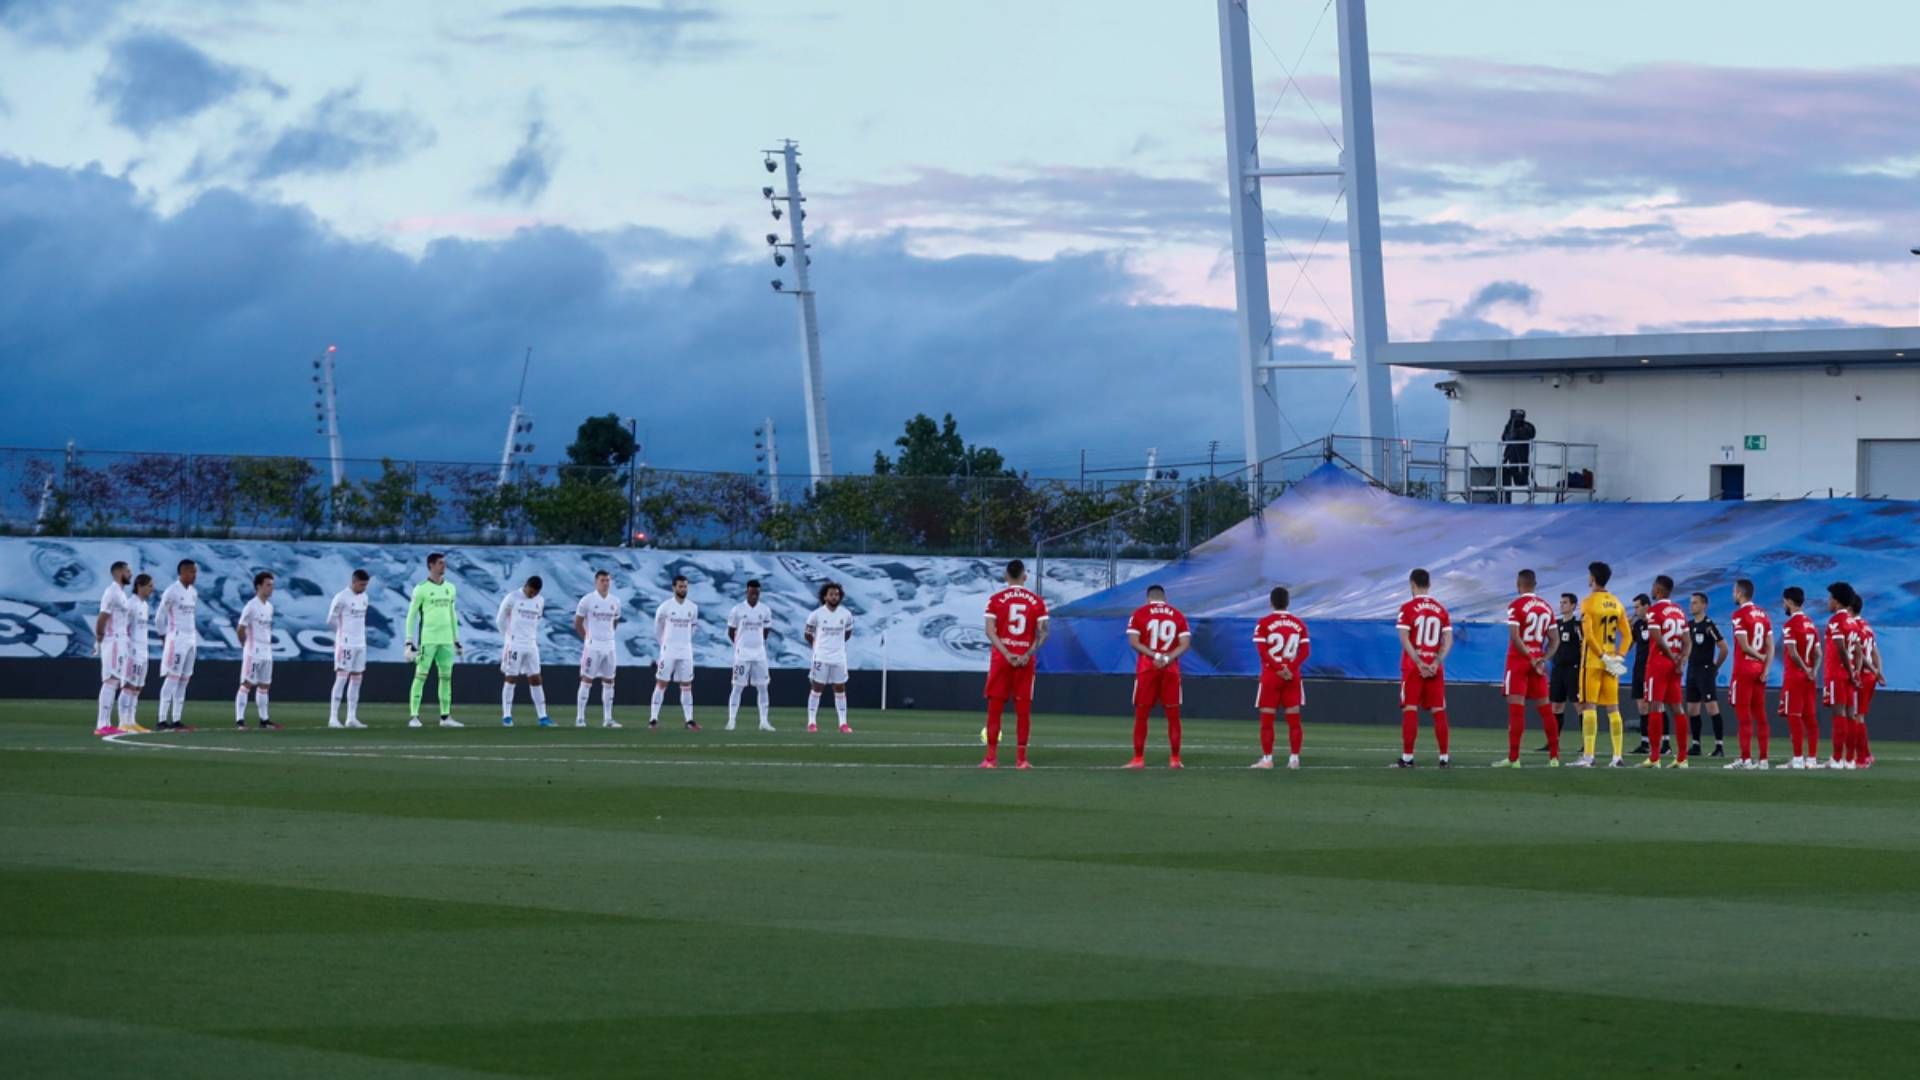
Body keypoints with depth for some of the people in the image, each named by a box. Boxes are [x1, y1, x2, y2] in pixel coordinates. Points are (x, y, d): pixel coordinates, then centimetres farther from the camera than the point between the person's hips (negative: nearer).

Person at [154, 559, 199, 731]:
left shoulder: (193, 593, 12)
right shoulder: (172, 592, -11)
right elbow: (159, 618, -7)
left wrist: (194, 636, 13)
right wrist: (165, 637, -3)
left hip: (191, 640, 8)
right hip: (176, 639, -8)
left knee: (183, 682, 7)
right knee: (171, 680, -10)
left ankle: (176, 720, 10)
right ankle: (162, 720, -11)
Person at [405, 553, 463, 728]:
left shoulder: (450, 588, 13)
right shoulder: (421, 589, -4)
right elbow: (411, 616, -3)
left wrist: (456, 641, 18)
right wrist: (409, 642, -9)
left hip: (446, 640, 6)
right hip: (427, 639, -6)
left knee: (446, 677, 6)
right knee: (420, 676, -6)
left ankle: (446, 717, 12)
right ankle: (413, 716, -6)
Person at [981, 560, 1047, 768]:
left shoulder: (996, 600, 0)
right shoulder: (1037, 601, 3)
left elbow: (990, 631, -9)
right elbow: (1042, 633, -4)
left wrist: (1007, 654, -12)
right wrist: (1028, 654, -10)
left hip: (1000, 658, -1)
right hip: (1025, 660, 1)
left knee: (995, 707, 4)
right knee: (1023, 709, 4)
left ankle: (991, 757, 1)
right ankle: (1021, 758, 2)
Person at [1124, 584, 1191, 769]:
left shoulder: (1140, 614, 0)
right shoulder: (1177, 615, 7)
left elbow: (1133, 642, -9)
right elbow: (1185, 644, -1)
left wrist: (1154, 656, -12)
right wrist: (1167, 658, -10)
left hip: (1146, 669, -2)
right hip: (1171, 670, 2)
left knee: (1141, 714, 5)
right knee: (1173, 715, 7)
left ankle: (1138, 758, 3)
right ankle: (1174, 759, 7)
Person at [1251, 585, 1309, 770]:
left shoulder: (1264, 623, -5)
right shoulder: (1299, 624, 5)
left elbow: (1263, 651, -13)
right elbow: (1305, 651, -1)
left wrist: (1279, 669, -12)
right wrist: (1290, 668, -9)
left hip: (1270, 676, -3)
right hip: (1293, 676, 3)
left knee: (1267, 718, 3)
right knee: (1293, 719, 6)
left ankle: (1267, 759, 0)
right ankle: (1294, 758, 3)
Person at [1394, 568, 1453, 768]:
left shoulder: (1408, 608, -5)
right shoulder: (1441, 609, 8)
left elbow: (1405, 639, -12)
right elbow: (1448, 640, 1)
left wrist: (1420, 664, -13)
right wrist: (1436, 663, -5)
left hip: (1413, 667, -3)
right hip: (1435, 667, 3)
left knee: (1410, 711, -2)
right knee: (1438, 711, 7)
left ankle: (1407, 757, -6)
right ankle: (1444, 757, 7)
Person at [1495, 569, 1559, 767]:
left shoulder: (1516, 606, -9)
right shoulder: (1546, 607, 10)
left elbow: (1515, 637, -18)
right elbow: (1555, 640, 10)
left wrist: (1531, 659, -13)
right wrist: (1543, 659, 1)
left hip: (1518, 661, -5)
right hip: (1538, 662, 5)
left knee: (1516, 709, -7)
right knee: (1545, 709, 9)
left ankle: (1513, 758, -9)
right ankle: (1554, 756, 10)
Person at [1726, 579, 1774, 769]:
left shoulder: (1740, 614, -11)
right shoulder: (1763, 615, 12)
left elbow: (1744, 646, -15)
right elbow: (1770, 647, 8)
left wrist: (1761, 657, -1)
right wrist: (1765, 668, 3)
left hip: (1744, 669, -7)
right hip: (1759, 669, 7)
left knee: (1743, 715, -4)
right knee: (1760, 715, 8)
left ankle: (1746, 759, -7)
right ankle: (1763, 759, 7)